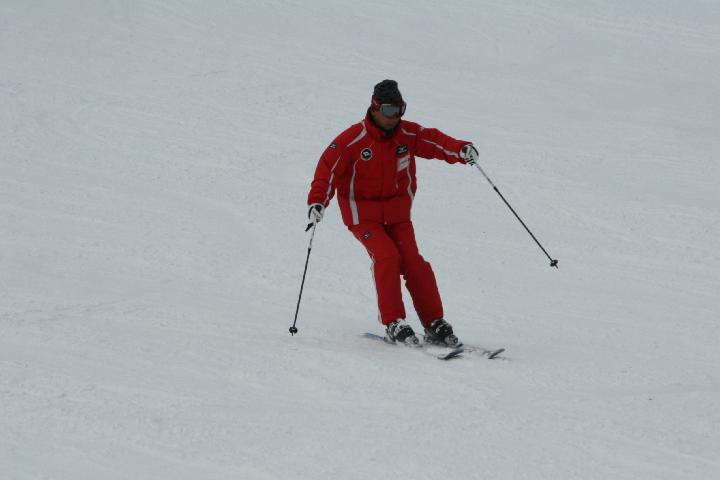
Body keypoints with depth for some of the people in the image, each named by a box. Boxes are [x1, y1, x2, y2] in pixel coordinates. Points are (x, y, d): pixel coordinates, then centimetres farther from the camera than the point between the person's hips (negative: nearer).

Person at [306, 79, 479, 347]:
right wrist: (317, 201, -30)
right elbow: (328, 169, -16)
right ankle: (393, 324, -16)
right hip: (363, 213, -3)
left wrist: (461, 150, -29)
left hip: (397, 213, 3)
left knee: (412, 262, -9)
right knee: (386, 256, -23)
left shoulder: (408, 134, -4)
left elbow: (435, 142, -9)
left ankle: (435, 325, -2)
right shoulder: (352, 140, -15)